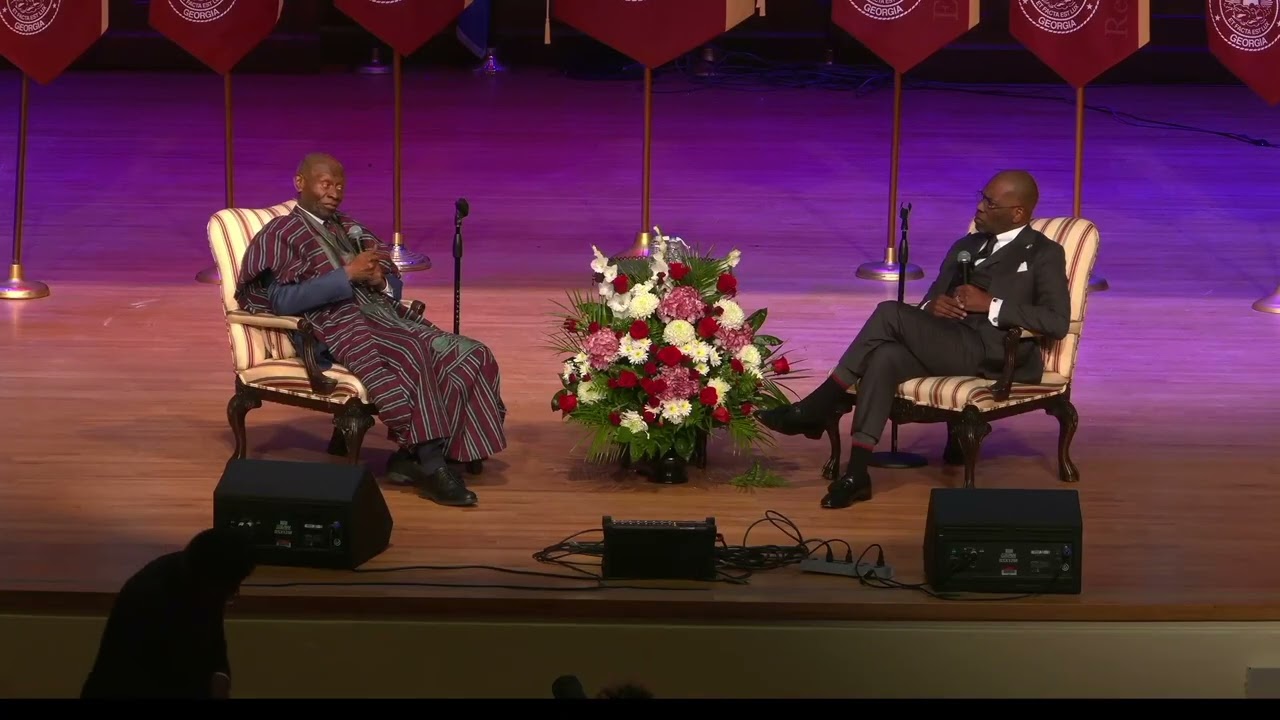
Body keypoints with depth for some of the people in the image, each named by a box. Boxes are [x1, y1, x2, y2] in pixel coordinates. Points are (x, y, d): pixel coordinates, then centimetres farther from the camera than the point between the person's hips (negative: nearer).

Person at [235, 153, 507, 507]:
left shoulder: (352, 230, 26)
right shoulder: (281, 234, 5)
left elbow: (395, 285, 21)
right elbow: (284, 301, -11)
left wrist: (380, 281, -5)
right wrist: (348, 274, -15)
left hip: (384, 316, 7)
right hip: (336, 327, -7)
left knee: (469, 356, -15)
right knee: (412, 355, -36)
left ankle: (411, 456, -18)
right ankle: (431, 465, -30)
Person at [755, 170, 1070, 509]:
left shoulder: (1044, 255, 5)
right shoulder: (965, 247, 25)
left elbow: (1057, 322, -9)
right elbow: (932, 300, 21)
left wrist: (991, 305, -14)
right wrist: (931, 307, -5)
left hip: (995, 356, -6)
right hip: (947, 347, 6)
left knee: (890, 313, -23)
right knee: (884, 357, -27)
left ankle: (816, 408, -16)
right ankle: (857, 473, -33)